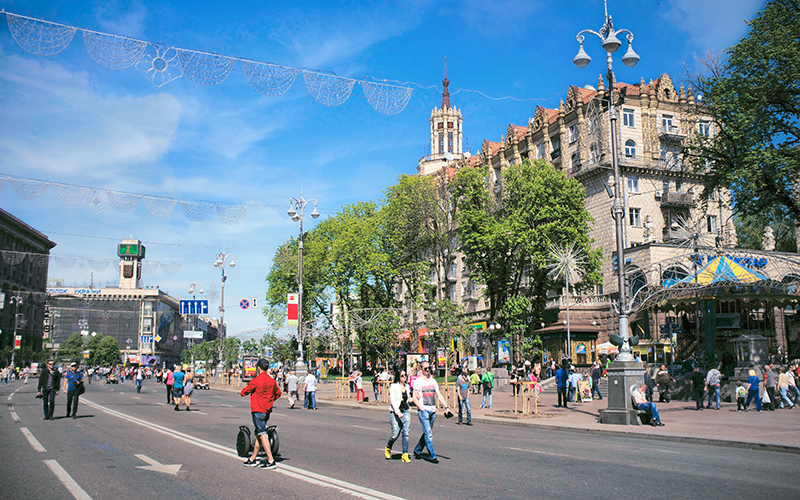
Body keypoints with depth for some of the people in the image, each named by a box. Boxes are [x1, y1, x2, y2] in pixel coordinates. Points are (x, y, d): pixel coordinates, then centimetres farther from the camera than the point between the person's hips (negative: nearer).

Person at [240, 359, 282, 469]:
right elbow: (278, 393, 18)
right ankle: (252, 459, 26)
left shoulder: (256, 380, -13)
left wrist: (241, 393, 22)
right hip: (267, 410, 8)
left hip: (258, 410, -8)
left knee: (262, 435, -9)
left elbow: (246, 391, -1)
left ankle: (271, 461, -14)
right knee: (258, 435, 16)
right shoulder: (272, 381, 7)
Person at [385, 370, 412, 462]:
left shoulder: (407, 386, 12)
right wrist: (397, 412, -23)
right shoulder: (393, 386, -4)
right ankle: (388, 448, 24)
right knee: (395, 434, -6)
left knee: (406, 433, -6)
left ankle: (405, 455, 0)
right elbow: (392, 400, -12)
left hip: (406, 411, 4)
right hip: (395, 412, -4)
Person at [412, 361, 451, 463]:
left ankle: (417, 450, 26)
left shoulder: (433, 381, 14)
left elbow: (439, 395, 13)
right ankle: (432, 456, -6)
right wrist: (421, 408, -14)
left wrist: (446, 407, 4)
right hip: (423, 410, -5)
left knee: (428, 433, 10)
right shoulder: (418, 381, -1)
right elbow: (415, 398, -3)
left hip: (432, 410, 5)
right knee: (428, 433, -10)